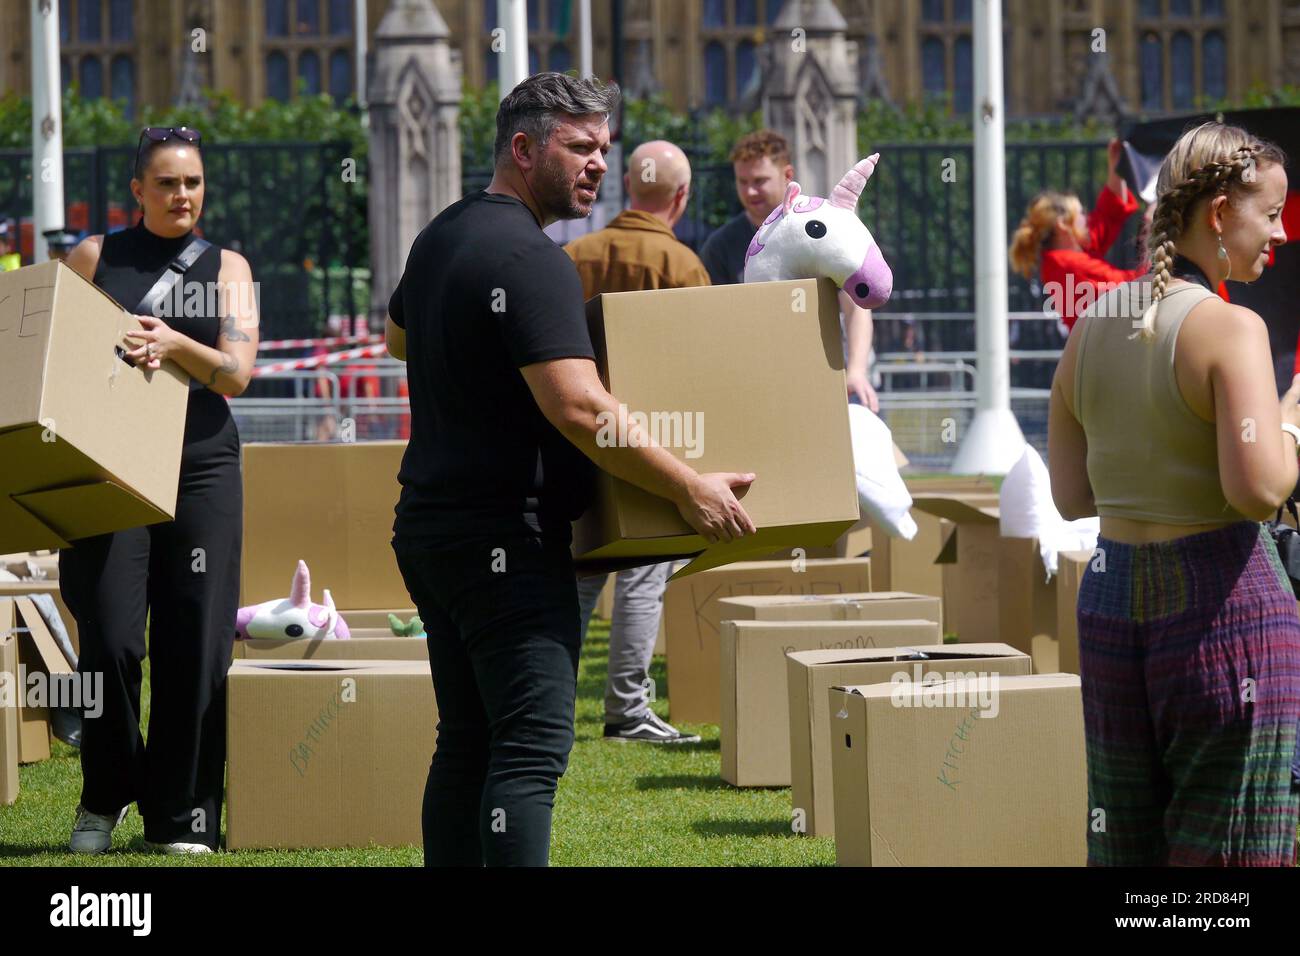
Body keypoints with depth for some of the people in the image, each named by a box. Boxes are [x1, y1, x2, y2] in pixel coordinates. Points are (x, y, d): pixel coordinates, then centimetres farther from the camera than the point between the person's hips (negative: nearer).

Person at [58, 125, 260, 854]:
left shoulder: (226, 268, 11)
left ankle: (183, 818, 5)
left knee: (196, 647, -3)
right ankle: (106, 796, 11)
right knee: (110, 641, -10)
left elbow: (238, 372, -1)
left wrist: (175, 345, -18)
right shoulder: (96, 258, 10)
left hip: (202, 468, 1)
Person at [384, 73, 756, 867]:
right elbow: (578, 408, -26)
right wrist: (690, 489, -21)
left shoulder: (442, 236, 14)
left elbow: (399, 338, 34)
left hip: (429, 527, 10)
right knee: (534, 745, -13)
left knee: (469, 741, 13)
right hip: (506, 539, -10)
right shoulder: (531, 260, -17)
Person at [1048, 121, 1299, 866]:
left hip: (1110, 600, 7)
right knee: (1229, 856, -1)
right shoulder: (1229, 329, -13)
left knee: (1126, 849, 12)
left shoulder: (1093, 324, 8)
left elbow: (1071, 496, 10)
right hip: (1225, 602, -7)